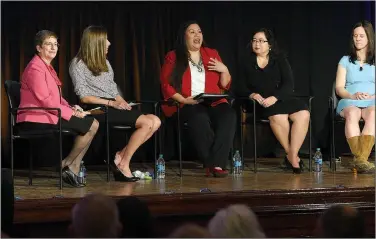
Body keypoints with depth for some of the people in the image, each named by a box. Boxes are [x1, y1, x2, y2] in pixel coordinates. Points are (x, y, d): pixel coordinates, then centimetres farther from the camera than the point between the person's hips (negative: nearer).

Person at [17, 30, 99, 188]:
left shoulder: (47, 67, 20)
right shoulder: (35, 68, -12)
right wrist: (72, 113, -15)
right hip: (36, 120, -10)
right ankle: (67, 165, 0)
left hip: (48, 116, 10)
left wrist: (71, 107, 3)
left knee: (93, 124, 7)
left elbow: (56, 97, 22)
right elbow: (45, 100, -18)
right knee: (91, 125, -11)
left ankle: (73, 169, 3)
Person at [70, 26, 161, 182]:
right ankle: (123, 165, -14)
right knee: (147, 123, -23)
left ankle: (121, 157, -12)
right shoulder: (77, 65, -1)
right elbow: (84, 97, -8)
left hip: (114, 107, 8)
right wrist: (111, 103, -15)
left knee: (155, 122, -13)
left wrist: (120, 100, -1)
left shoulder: (104, 63, 22)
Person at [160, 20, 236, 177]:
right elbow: (166, 85, 1)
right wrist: (183, 100, -14)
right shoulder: (173, 57, 9)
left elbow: (225, 85, 21)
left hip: (213, 102, 3)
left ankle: (216, 163, -35)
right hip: (186, 105, -3)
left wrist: (224, 70, 1)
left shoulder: (212, 54, 19)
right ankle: (212, 163, -30)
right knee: (200, 119, -39)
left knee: (228, 115, -32)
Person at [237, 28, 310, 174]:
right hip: (260, 103, -2)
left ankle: (293, 155, -23)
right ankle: (290, 154, -16)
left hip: (281, 99, 2)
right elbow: (241, 87, 5)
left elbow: (288, 84, -2)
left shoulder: (280, 59, 9)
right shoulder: (247, 61, 10)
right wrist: (252, 95, -17)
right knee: (278, 116, -35)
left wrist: (274, 98, -20)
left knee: (303, 114, -28)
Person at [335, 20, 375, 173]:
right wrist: (352, 96, -8)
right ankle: (361, 160, -47)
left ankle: (360, 160, -50)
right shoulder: (345, 61, 20)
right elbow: (339, 88, 12)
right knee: (352, 113, -38)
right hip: (349, 101, 0)